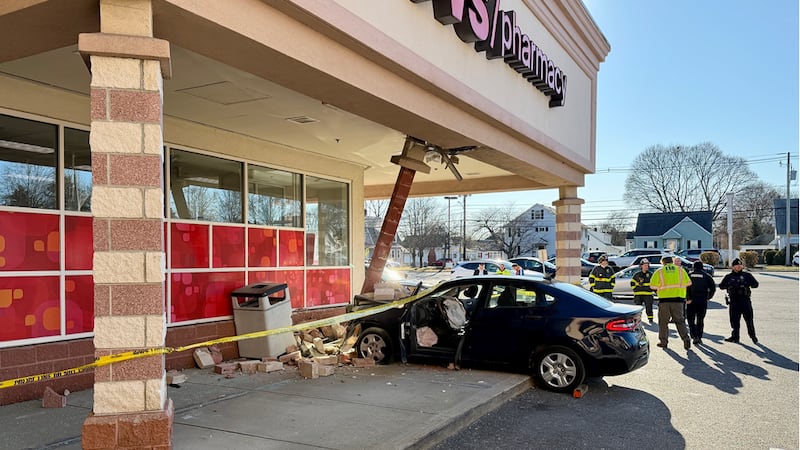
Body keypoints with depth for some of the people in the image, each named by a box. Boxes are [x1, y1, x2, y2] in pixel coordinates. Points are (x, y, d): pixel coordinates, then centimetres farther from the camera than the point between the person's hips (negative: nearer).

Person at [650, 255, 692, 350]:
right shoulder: (680, 270, 6)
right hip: (678, 299, 2)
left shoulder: (659, 271, 1)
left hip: (664, 299, -1)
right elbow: (688, 283, 8)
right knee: (679, 321, 8)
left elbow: (652, 286, -2)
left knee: (663, 321, 9)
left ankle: (663, 341, 11)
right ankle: (686, 339, -6)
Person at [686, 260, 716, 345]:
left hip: (691, 301, -1)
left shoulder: (689, 275, 3)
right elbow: (713, 288, -1)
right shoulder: (706, 276, 6)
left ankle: (694, 337, -9)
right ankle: (699, 337, 16)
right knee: (700, 320, 14)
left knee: (691, 319, 5)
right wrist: (708, 297, 7)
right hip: (703, 301, 2)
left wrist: (688, 298, -10)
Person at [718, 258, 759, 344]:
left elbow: (756, 284, 3)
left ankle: (753, 336, 15)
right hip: (734, 301, 1)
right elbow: (721, 286, 7)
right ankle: (735, 337, 12)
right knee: (734, 320, 4)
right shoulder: (728, 277, 9)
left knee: (749, 320, 3)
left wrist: (748, 284, -17)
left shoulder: (747, 275, 6)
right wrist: (730, 285, -11)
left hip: (745, 300, -1)